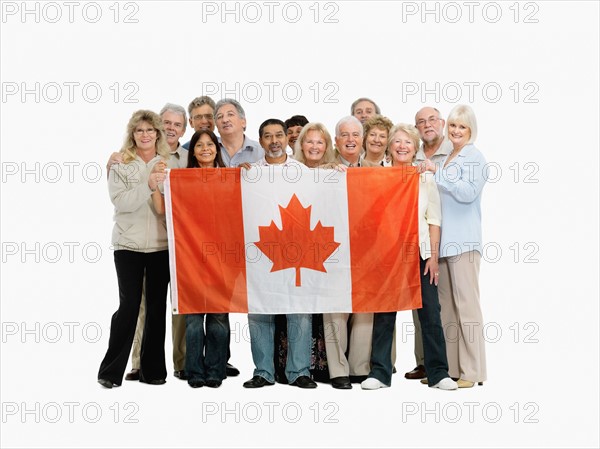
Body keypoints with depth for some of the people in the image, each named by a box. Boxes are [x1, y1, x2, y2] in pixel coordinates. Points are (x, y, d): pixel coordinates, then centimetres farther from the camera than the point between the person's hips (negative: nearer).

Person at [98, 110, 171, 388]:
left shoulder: (170, 164, 8)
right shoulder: (120, 165, 3)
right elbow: (121, 202, -11)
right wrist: (148, 186, -19)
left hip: (162, 245, 2)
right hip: (129, 244, -2)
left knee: (157, 307, 6)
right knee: (129, 305, -6)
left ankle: (153, 370, 15)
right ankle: (111, 370, 5)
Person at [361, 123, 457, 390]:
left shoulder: (426, 179, 8)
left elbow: (434, 220, 6)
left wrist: (433, 256, 0)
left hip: (420, 252, 0)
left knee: (430, 313, 0)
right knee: (384, 314, 3)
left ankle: (438, 373, 9)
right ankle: (380, 372, 11)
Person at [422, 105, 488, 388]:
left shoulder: (474, 157, -3)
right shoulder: (446, 159, 21)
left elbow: (468, 192, -18)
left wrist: (436, 173, -15)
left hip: (463, 242, -8)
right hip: (442, 241, 8)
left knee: (466, 305, -8)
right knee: (445, 306, 9)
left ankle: (472, 371, -4)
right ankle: (449, 367, 15)